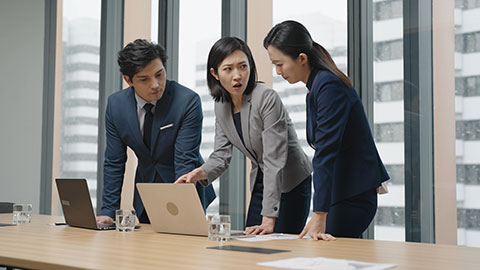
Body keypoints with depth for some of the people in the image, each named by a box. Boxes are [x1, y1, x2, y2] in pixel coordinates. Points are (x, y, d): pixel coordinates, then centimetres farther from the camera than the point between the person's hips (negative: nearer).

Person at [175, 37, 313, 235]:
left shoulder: (267, 98, -24)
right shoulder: (221, 106, 0)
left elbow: (274, 160, -28)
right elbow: (221, 155, -2)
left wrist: (269, 219, -33)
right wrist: (199, 173, -25)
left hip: (292, 185, -6)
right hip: (261, 184, 6)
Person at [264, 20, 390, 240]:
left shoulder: (328, 86, -18)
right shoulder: (317, 85, 11)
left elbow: (326, 152, -24)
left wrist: (318, 217, -27)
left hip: (354, 195, -9)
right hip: (343, 192, 9)